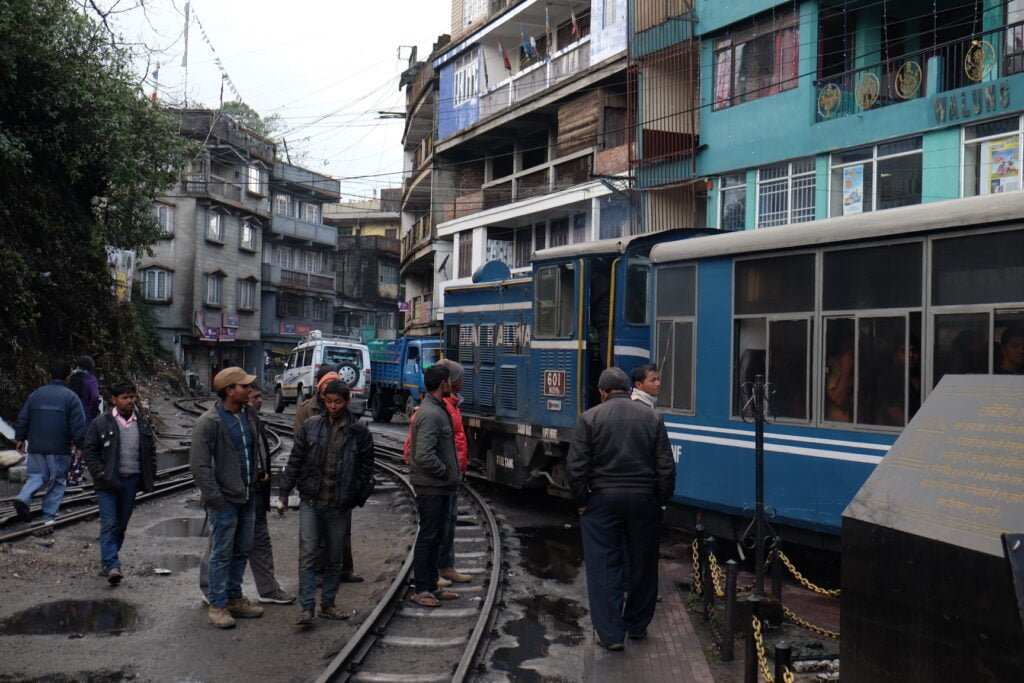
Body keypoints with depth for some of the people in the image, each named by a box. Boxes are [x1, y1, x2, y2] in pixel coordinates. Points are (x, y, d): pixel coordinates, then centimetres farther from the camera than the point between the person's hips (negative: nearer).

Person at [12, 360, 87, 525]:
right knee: (58, 480, 7)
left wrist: (20, 438, 19)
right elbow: (78, 424, -10)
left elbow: (22, 419, 10)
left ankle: (23, 498, -9)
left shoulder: (36, 394, 7)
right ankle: (49, 515, 5)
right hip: (59, 449, -4)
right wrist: (79, 446, -3)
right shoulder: (70, 397, -6)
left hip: (36, 446, 4)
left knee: (37, 475, 17)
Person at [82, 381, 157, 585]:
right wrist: (101, 475, -12)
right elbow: (90, 451, -2)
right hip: (108, 483, -4)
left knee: (122, 524, 11)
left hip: (131, 481, 4)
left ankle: (108, 560, 26)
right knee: (109, 524, -9)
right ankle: (111, 566, -12)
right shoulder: (100, 424, -4)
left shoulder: (143, 423, 7)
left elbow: (151, 451, 13)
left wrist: (149, 476, 6)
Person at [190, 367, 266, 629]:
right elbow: (199, 464, -18)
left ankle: (234, 598, 30)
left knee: (242, 551, 16)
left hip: (247, 496, 7)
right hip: (225, 499, -7)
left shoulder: (249, 415, 6)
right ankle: (217, 605, 13)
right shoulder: (209, 422, -16)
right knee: (222, 554, 2)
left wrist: (259, 472, 11)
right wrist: (213, 497, -19)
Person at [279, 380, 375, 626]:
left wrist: (358, 499, -1)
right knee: (307, 555, -6)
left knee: (335, 559, 11)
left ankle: (328, 603, 24)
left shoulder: (360, 432, -2)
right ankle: (307, 607, -1)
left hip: (340, 506, 0)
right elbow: (295, 460, 6)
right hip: (311, 502, 0)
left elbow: (366, 469, 4)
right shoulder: (311, 426, 1)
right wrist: (284, 494, 5)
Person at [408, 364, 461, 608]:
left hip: (441, 487, 10)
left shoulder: (437, 409, 12)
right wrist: (445, 471, -15)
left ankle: (431, 585, 25)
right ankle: (420, 589, 8)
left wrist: (450, 473, 12)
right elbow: (424, 456, -28)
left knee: (436, 536, 16)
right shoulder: (430, 414, -21)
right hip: (431, 487, -10)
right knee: (428, 536, -1)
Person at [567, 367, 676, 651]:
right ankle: (637, 627, 26)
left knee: (604, 566, 4)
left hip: (602, 500, -2)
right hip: (644, 500, 3)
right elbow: (666, 468, -1)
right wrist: (661, 500, 8)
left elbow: (576, 468, -9)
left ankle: (611, 633, 4)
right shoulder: (652, 417, 3)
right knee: (643, 565, 15)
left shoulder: (589, 418, -4)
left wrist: (581, 502, 1)